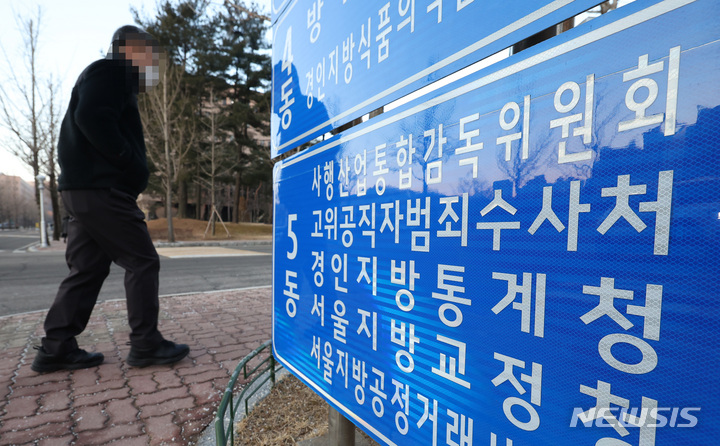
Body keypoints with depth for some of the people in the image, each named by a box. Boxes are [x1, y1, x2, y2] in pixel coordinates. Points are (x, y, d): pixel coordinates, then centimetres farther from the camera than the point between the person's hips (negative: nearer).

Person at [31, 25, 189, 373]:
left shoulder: (109, 77, 27)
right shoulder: (111, 72, -3)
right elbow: (91, 117, -20)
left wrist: (134, 168, 11)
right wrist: (132, 162, -16)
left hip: (85, 190, 10)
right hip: (101, 189, -10)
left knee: (87, 269, 11)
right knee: (142, 262, -7)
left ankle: (56, 349, 17)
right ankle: (145, 344, 1)